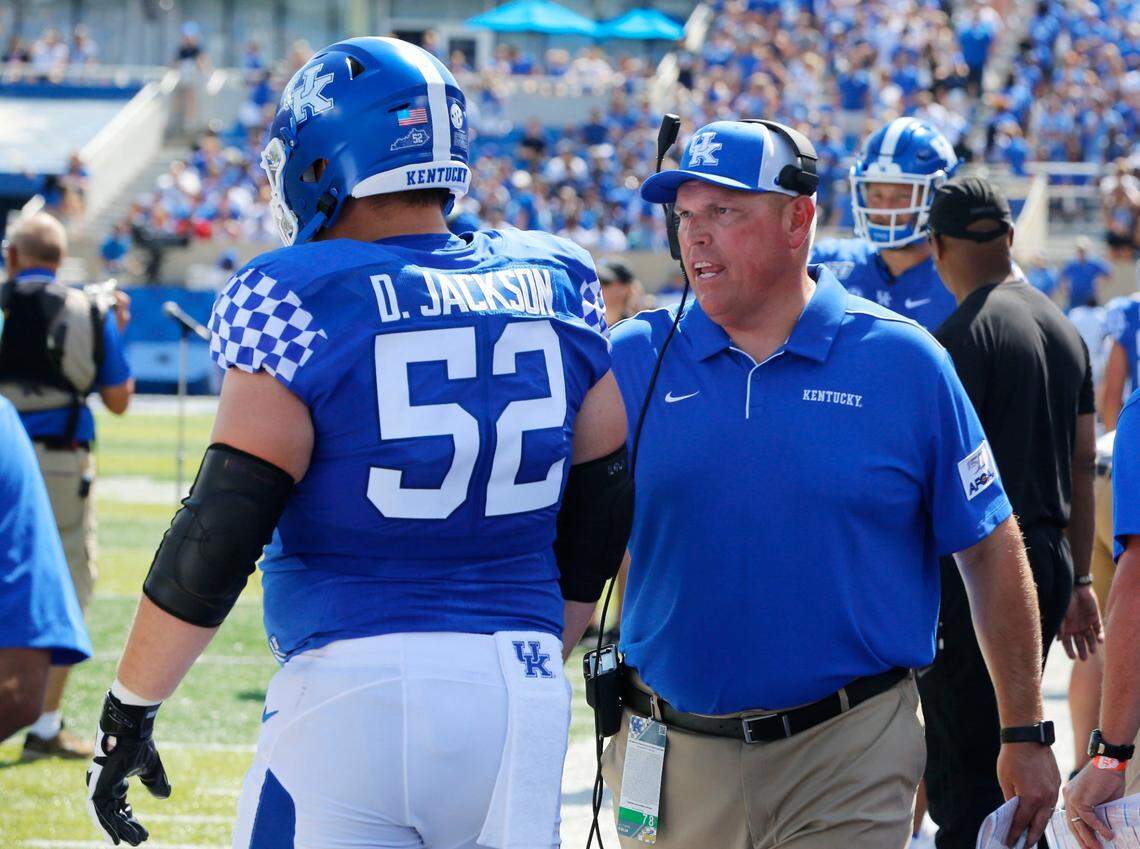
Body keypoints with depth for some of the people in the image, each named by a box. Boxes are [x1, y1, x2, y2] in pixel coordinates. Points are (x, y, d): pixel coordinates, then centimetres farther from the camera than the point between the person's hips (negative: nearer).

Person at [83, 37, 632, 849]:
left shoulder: (300, 306, -7)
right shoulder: (555, 293, 7)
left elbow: (214, 541, -9)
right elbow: (596, 527, 15)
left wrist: (128, 713, 2)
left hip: (353, 692, -4)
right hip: (522, 694, 5)